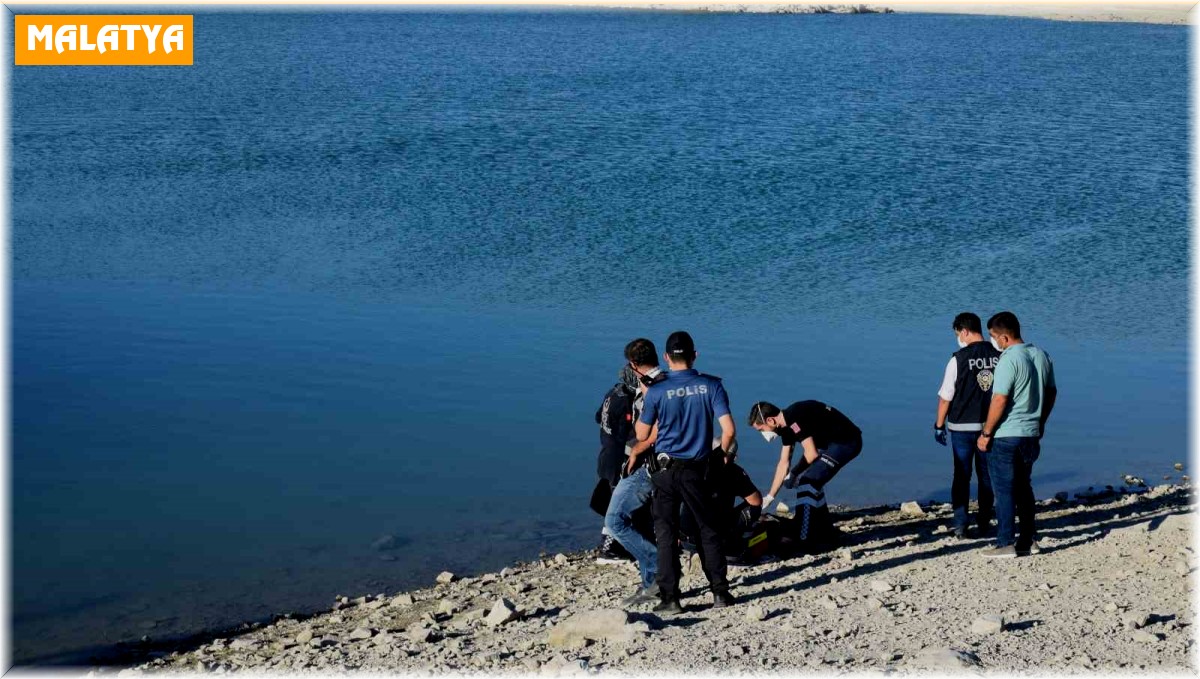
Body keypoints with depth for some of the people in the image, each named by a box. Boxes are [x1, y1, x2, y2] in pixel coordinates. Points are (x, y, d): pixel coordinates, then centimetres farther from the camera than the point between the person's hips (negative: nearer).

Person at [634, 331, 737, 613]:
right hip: (697, 469, 2)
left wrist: (643, 399, 14)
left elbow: (642, 435, 2)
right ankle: (720, 592, 13)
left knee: (666, 534, 4)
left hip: (665, 469, -1)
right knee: (707, 530, 13)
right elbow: (729, 430, -9)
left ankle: (670, 598, 2)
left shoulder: (656, 391, -8)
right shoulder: (711, 385, -4)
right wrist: (721, 454, 10)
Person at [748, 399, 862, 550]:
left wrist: (793, 474, -3)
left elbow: (812, 454, -20)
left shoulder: (794, 418, -21)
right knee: (811, 482, 14)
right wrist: (770, 497, 19)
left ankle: (806, 542, -9)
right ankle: (826, 535, 24)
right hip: (834, 442, 10)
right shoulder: (786, 426, 9)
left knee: (807, 482, -13)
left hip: (846, 442, -10)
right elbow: (784, 463, 16)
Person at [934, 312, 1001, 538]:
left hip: (962, 426, -3)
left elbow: (945, 397, -10)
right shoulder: (999, 356, -2)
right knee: (986, 475, 14)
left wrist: (939, 425, 2)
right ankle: (984, 522, 19)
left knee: (961, 476, 6)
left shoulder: (959, 359, -13)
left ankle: (960, 524, 4)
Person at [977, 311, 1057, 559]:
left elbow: (999, 401, -21)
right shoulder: (1041, 356, 7)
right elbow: (1051, 392, 15)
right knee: (1023, 487, 18)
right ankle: (1029, 540, 22)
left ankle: (1005, 544, 2)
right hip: (1031, 434, 8)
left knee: (1004, 490, 0)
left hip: (1005, 436, -8)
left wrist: (986, 433, -13)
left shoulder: (1009, 361, -19)